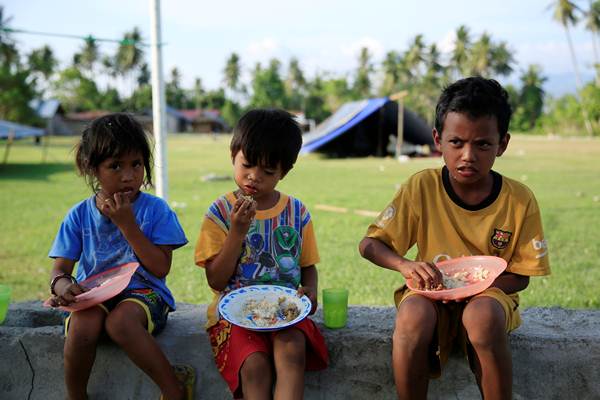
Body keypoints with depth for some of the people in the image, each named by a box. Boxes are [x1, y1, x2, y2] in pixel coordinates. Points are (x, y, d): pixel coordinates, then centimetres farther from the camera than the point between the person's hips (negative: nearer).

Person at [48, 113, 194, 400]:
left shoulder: (155, 209, -2)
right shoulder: (79, 215, 5)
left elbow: (161, 268, -9)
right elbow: (60, 268, 6)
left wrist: (127, 224, -15)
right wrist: (61, 284, -19)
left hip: (142, 292, -2)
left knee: (120, 321, -37)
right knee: (81, 327, -32)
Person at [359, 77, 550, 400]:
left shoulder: (519, 200, -8)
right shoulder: (422, 188, -9)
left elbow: (520, 276, -1)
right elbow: (368, 245, -6)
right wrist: (405, 265, -27)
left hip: (489, 293, 0)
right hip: (432, 293, 1)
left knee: (482, 315, -36)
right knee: (413, 315, -35)